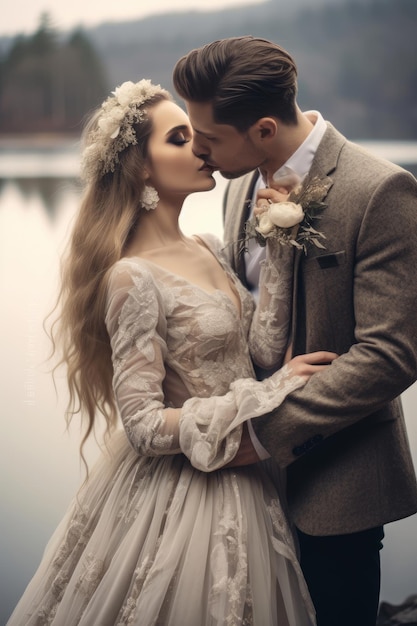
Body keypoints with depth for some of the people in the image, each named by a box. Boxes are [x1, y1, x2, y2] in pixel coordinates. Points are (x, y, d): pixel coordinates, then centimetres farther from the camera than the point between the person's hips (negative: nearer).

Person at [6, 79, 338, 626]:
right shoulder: (133, 278, -20)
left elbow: (264, 346, -6)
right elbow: (144, 425, -22)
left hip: (242, 479, 8)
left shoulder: (209, 250, 4)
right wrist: (271, 393, -20)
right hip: (181, 493, -8)